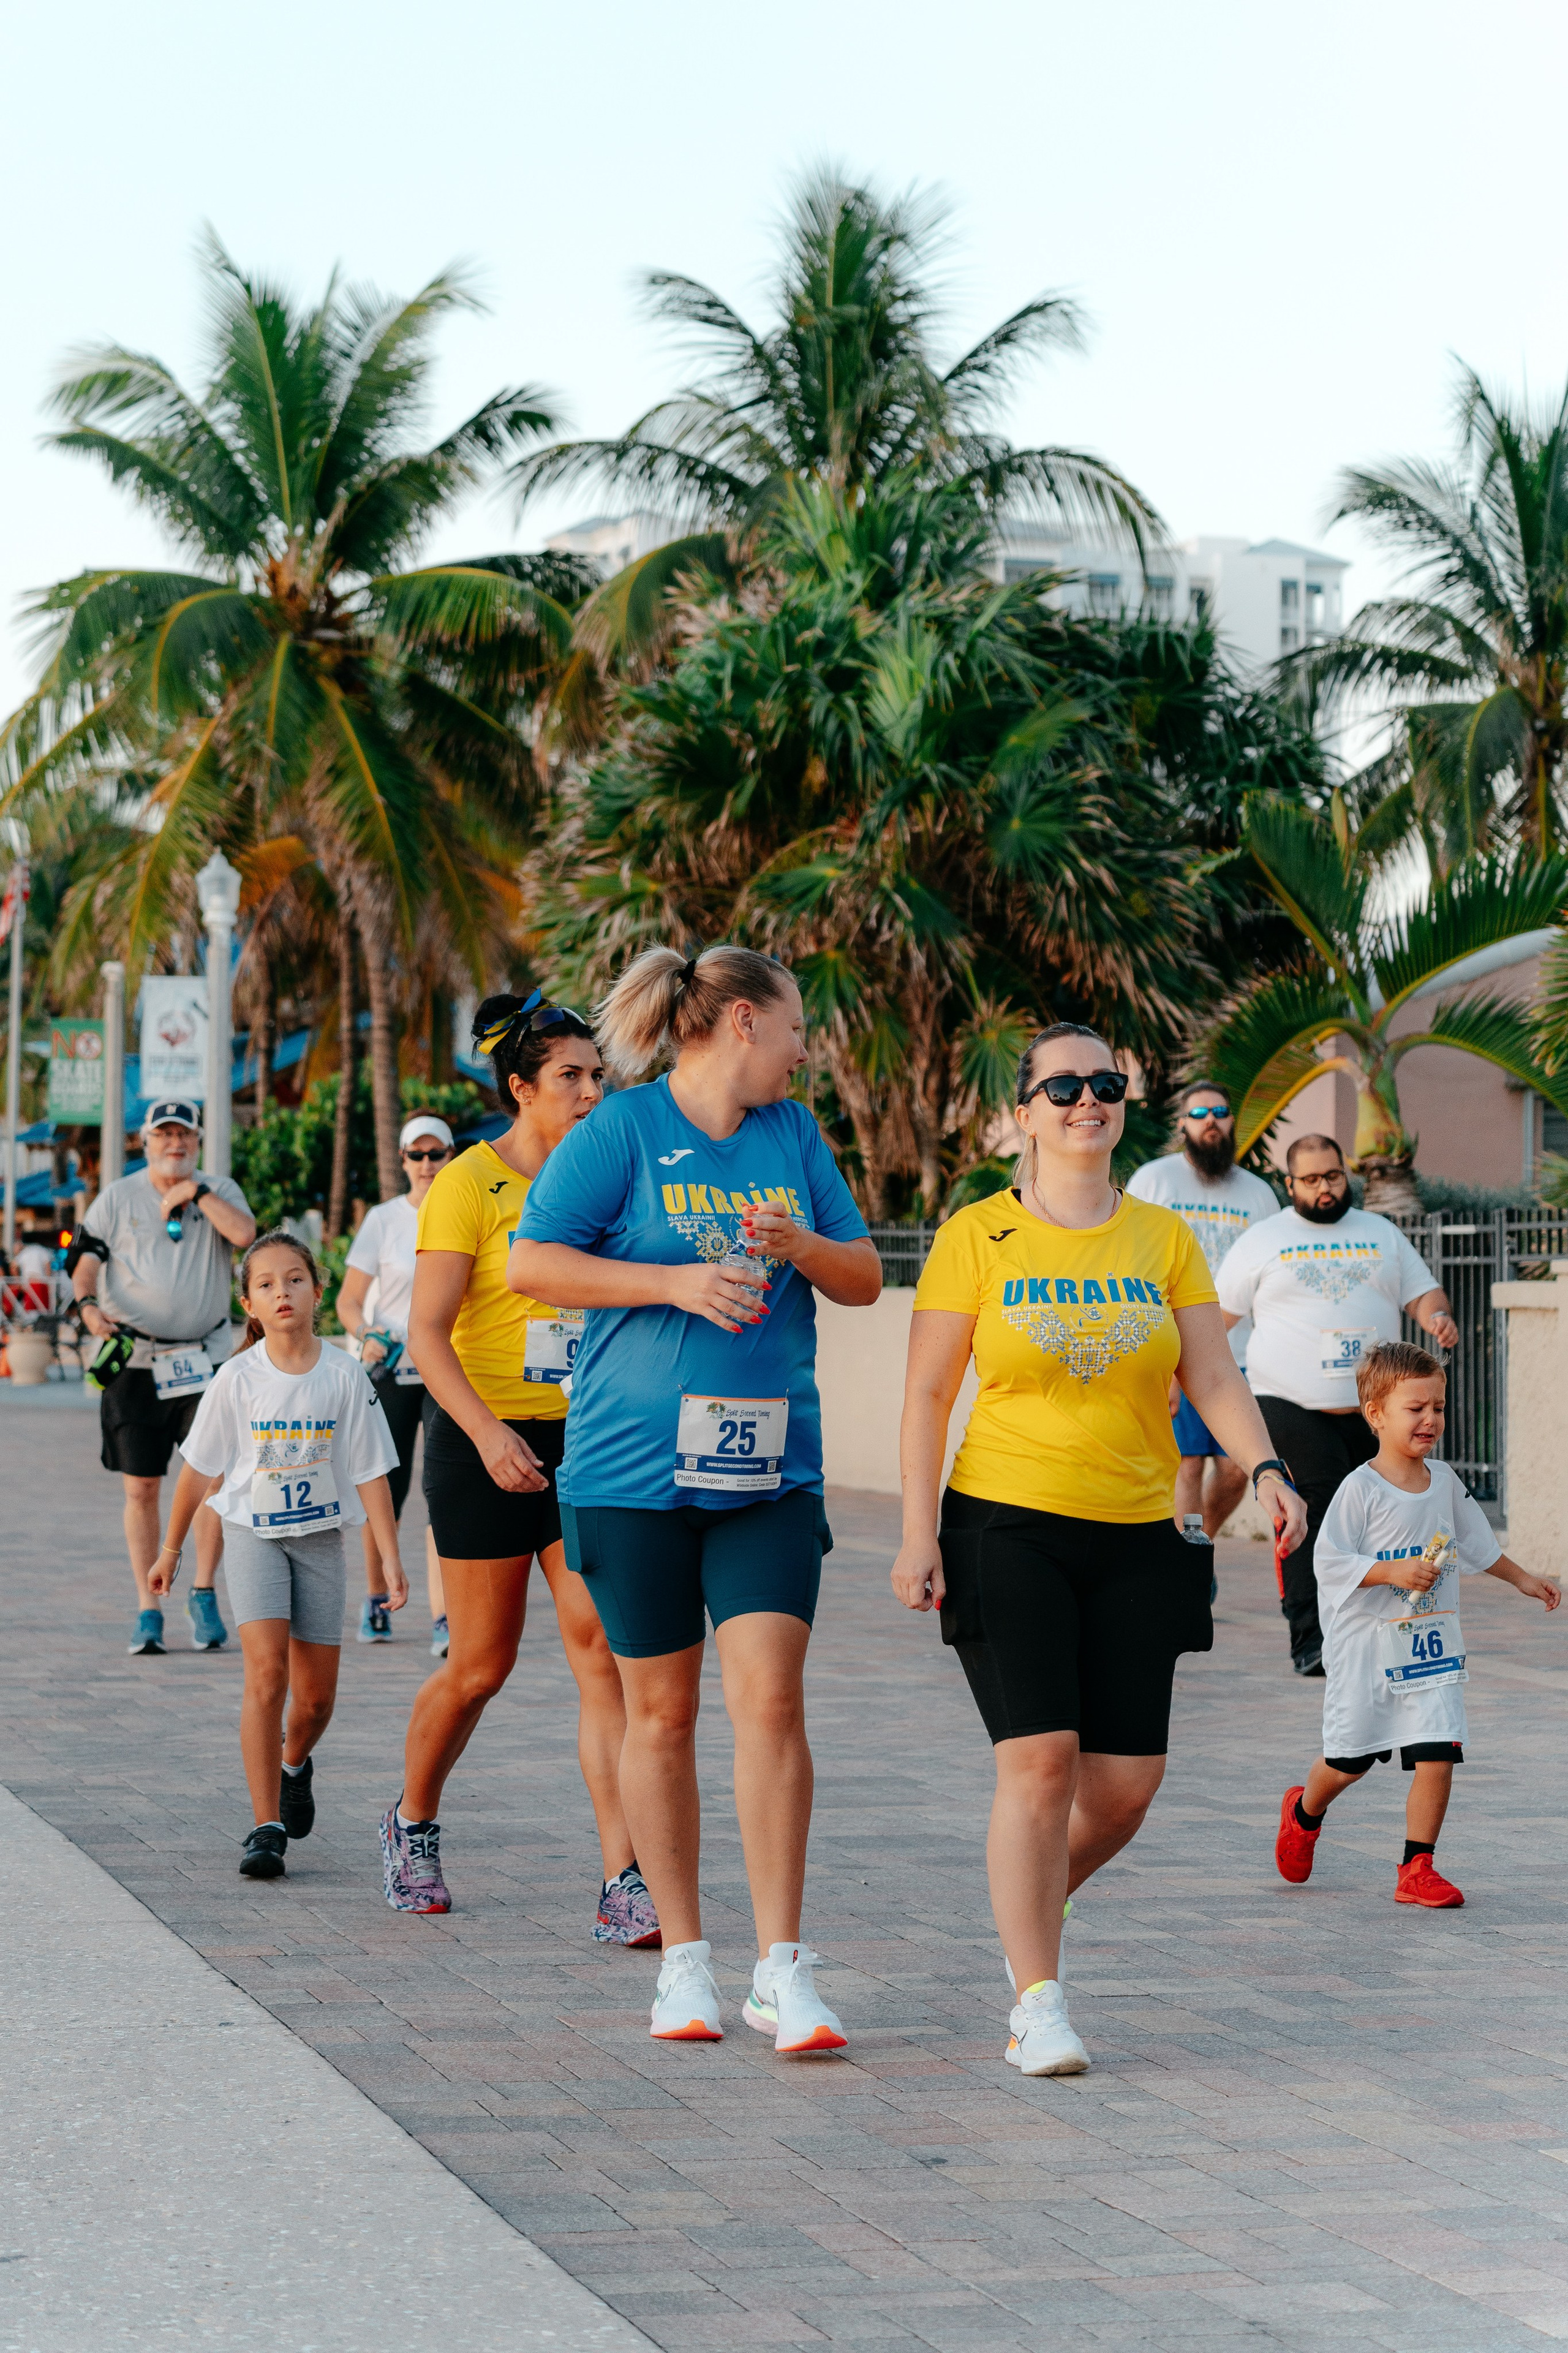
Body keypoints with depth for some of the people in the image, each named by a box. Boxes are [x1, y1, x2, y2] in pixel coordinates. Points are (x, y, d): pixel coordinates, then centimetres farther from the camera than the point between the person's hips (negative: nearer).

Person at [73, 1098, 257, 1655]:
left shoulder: (220, 1190, 8)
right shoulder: (117, 1197, 8)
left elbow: (244, 1235, -11)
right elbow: (87, 1259, 3)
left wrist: (197, 1193, -10)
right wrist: (88, 1302, -16)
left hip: (205, 1358, 0)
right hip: (135, 1362, 0)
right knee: (141, 1488, 1)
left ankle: (203, 1597, 7)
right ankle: (147, 1610, 9)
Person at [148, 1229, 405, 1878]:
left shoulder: (344, 1376, -8)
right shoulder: (237, 1379, -9)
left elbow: (370, 1473, -3)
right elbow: (199, 1469, 2)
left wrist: (390, 1557, -6)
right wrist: (171, 1549, 8)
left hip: (320, 1537, 2)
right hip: (252, 1533, -2)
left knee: (316, 1695, 6)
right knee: (267, 1673, -18)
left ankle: (294, 1763, 41)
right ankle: (266, 1829, -14)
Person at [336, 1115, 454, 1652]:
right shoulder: (384, 1219, 2)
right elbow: (348, 1300, 2)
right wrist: (366, 1336, -16)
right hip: (393, 1369, 0)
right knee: (387, 1488, 6)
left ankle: (442, 1621, -18)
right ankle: (376, 1598, 30)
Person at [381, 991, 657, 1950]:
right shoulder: (470, 1183, -8)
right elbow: (427, 1331, -13)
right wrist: (486, 1431, -25)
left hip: (584, 1439, 4)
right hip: (488, 1442, -4)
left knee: (606, 1653, -9)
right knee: (482, 1665, 5)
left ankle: (625, 1885, -12)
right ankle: (413, 1825, 33)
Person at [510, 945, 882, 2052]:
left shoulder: (795, 1134, 13)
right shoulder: (625, 1130, -2)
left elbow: (866, 1279, 17)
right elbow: (532, 1263, -7)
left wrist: (800, 1246, -4)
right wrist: (677, 1281, -14)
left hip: (771, 1468, 3)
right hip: (635, 1464, -3)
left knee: (770, 1698, -9)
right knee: (661, 1709, 5)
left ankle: (783, 1968, -5)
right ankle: (684, 1958, 17)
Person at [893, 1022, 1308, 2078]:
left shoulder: (1165, 1238, 8)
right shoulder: (977, 1237, 1)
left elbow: (1214, 1378, 3)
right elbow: (927, 1396, 1)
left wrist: (1264, 1466, -16)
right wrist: (918, 1536, -6)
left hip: (1136, 1537, 3)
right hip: (1006, 1525, -3)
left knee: (1127, 1782, 1)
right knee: (1039, 1758, -14)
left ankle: (1037, 1906, 32)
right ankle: (1037, 2003, -4)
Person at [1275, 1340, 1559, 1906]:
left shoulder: (1445, 1481, 6)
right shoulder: (1360, 1489, -13)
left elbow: (1476, 1544, 22)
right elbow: (1330, 1562, -16)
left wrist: (1522, 1579, 30)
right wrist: (1394, 1571, -25)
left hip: (1434, 1646, 4)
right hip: (1367, 1648, -4)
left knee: (1437, 1755, -7)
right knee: (1349, 1760, 7)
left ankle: (1418, 1869, 3)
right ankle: (1304, 1813, 38)